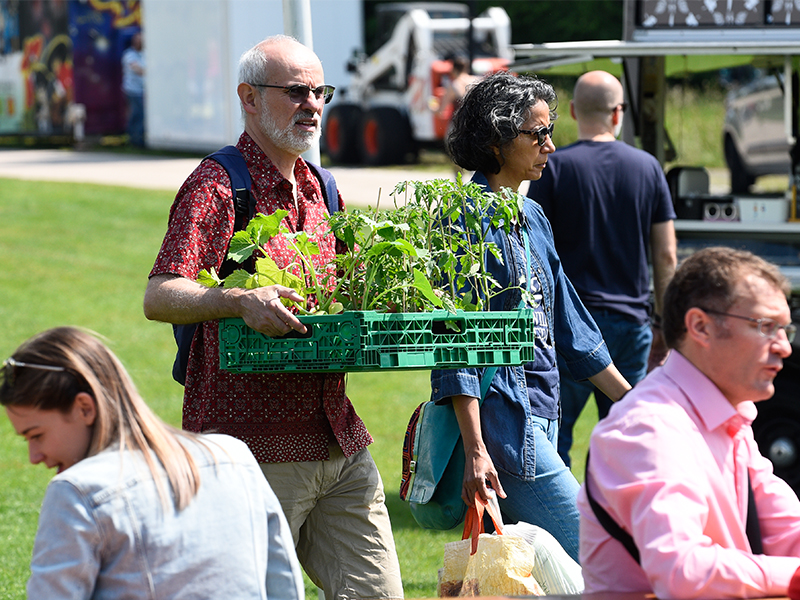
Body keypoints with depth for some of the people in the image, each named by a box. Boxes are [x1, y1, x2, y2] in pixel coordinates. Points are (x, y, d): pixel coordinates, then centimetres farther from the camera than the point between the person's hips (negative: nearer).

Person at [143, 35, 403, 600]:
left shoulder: (323, 192, 17)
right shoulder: (217, 186, -6)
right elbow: (159, 298, -16)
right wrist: (241, 300, -33)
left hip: (341, 442, 7)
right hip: (254, 444, -7)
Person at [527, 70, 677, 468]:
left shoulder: (555, 167, -5)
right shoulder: (647, 167, 5)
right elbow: (666, 257, 6)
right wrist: (663, 323, 14)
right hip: (630, 323, 3)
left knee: (552, 435, 2)